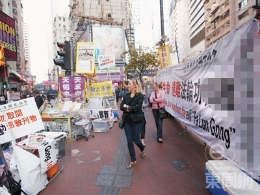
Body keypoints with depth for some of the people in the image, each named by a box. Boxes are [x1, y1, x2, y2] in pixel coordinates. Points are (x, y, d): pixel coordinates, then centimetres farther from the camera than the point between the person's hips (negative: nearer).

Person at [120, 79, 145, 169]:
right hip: (127, 120, 5)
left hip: (136, 120, -4)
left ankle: (142, 150, 41)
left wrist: (127, 107, -10)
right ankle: (133, 160, 21)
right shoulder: (126, 95, 7)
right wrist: (129, 109, -20)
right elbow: (121, 106, -2)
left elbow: (137, 108, -20)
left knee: (136, 140, 5)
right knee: (129, 141, 6)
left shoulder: (140, 96, -8)